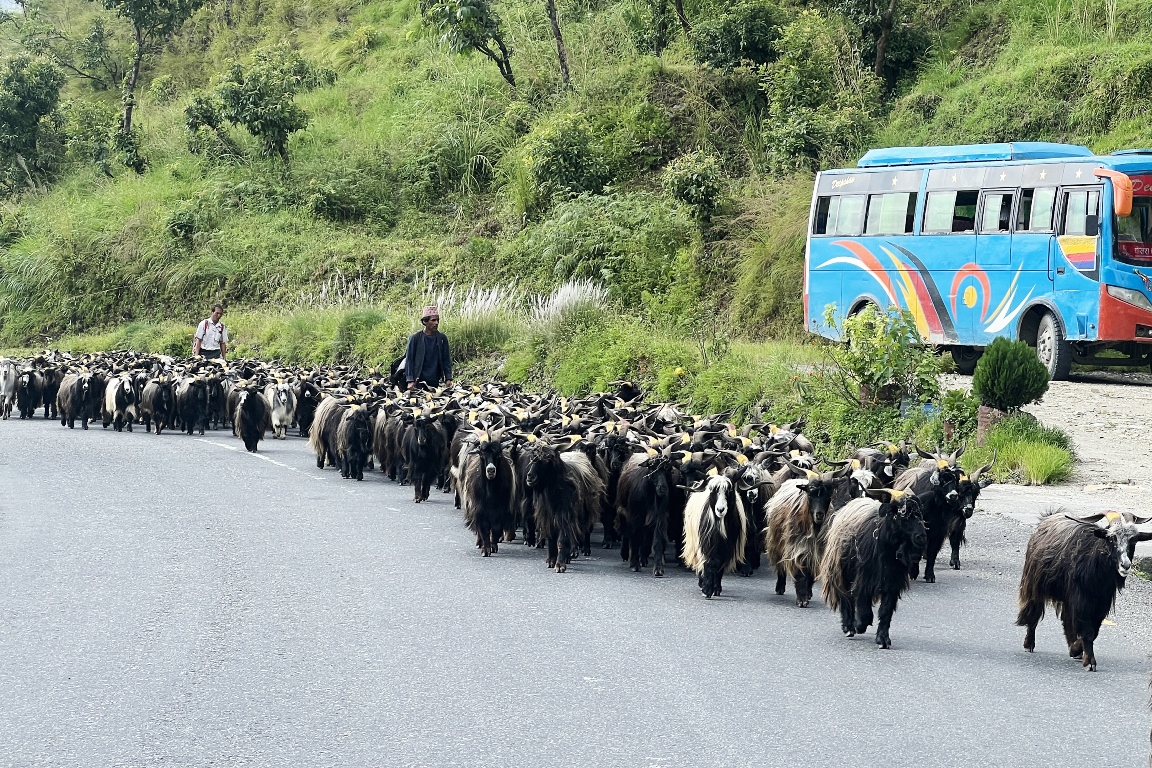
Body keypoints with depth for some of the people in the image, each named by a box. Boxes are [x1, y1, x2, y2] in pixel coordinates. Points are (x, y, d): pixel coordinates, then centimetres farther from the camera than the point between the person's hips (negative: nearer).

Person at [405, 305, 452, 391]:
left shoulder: (442, 338, 6)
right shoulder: (415, 338, -3)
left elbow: (446, 360, 9)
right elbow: (409, 360, -3)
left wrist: (448, 378, 1)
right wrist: (410, 381, -9)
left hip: (435, 382, 3)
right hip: (419, 381, -3)